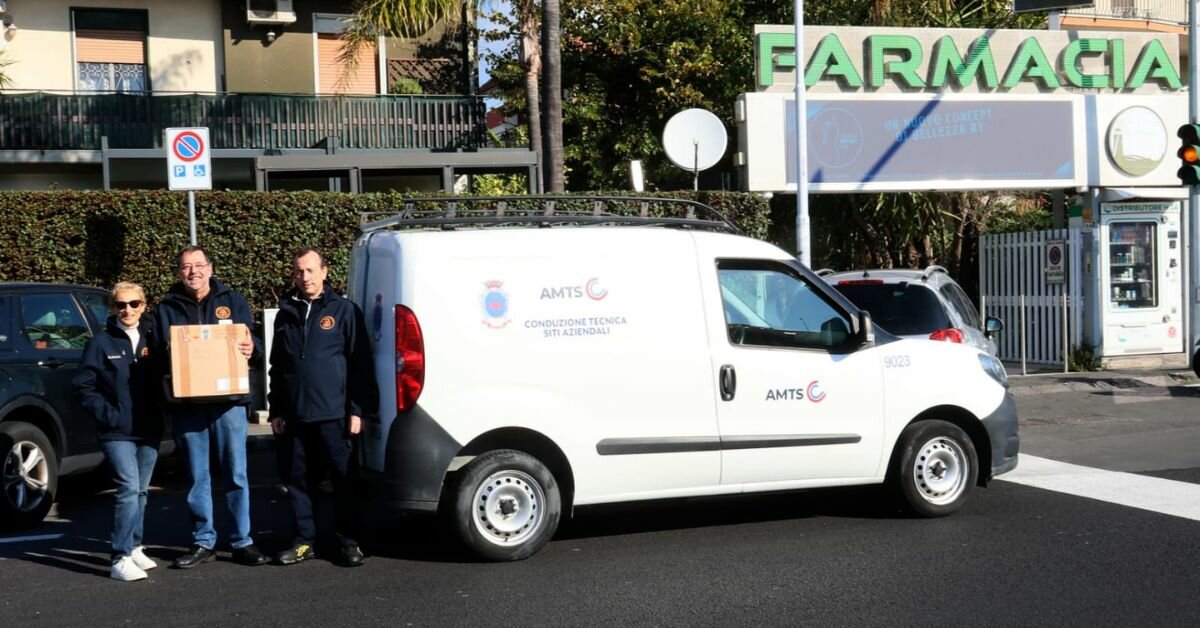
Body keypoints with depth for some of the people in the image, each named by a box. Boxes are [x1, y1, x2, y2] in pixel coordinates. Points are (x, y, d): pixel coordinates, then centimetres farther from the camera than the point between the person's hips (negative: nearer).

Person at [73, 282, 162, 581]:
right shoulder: (102, 343, -1)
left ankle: (134, 548, 26)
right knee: (129, 488, -15)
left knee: (140, 491, 13)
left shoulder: (152, 339, 7)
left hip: (150, 430, 4)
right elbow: (84, 386, -2)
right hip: (117, 433, -4)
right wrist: (108, 415, -10)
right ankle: (121, 559, -14)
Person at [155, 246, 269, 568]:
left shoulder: (232, 301, 9)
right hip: (186, 404, 0)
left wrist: (251, 350, -14)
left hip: (228, 399, 0)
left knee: (236, 474, 3)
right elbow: (160, 354, 6)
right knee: (197, 477, 7)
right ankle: (203, 541, 17)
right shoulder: (168, 308, 9)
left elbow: (251, 345, 9)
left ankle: (242, 541, 11)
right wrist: (168, 355, -16)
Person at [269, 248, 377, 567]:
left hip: (334, 415, -4)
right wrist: (276, 411, 13)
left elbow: (360, 364, -3)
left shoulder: (344, 310, 1)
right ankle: (305, 541, 17)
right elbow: (277, 368, 18)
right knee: (299, 481, 8)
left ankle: (348, 542, 9)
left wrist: (357, 409, -9)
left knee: (344, 480, 1)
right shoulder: (286, 314, 14)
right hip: (295, 417, 4)